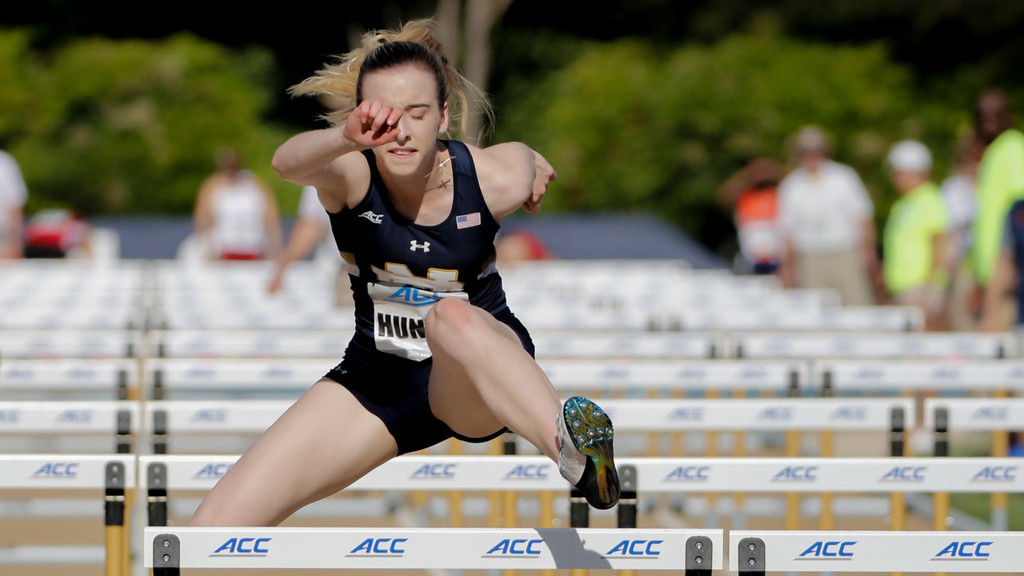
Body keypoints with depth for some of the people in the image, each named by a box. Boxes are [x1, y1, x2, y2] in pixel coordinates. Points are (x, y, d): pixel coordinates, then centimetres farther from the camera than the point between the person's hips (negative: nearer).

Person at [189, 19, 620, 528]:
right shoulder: (349, 174, -21)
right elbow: (288, 162, -47)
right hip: (377, 381, 2)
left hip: (486, 377, -2)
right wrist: (347, 138, -69)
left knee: (452, 317, -42)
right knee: (212, 528, -10)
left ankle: (569, 446, -62)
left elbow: (533, 162, 9)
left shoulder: (497, 177, -18)